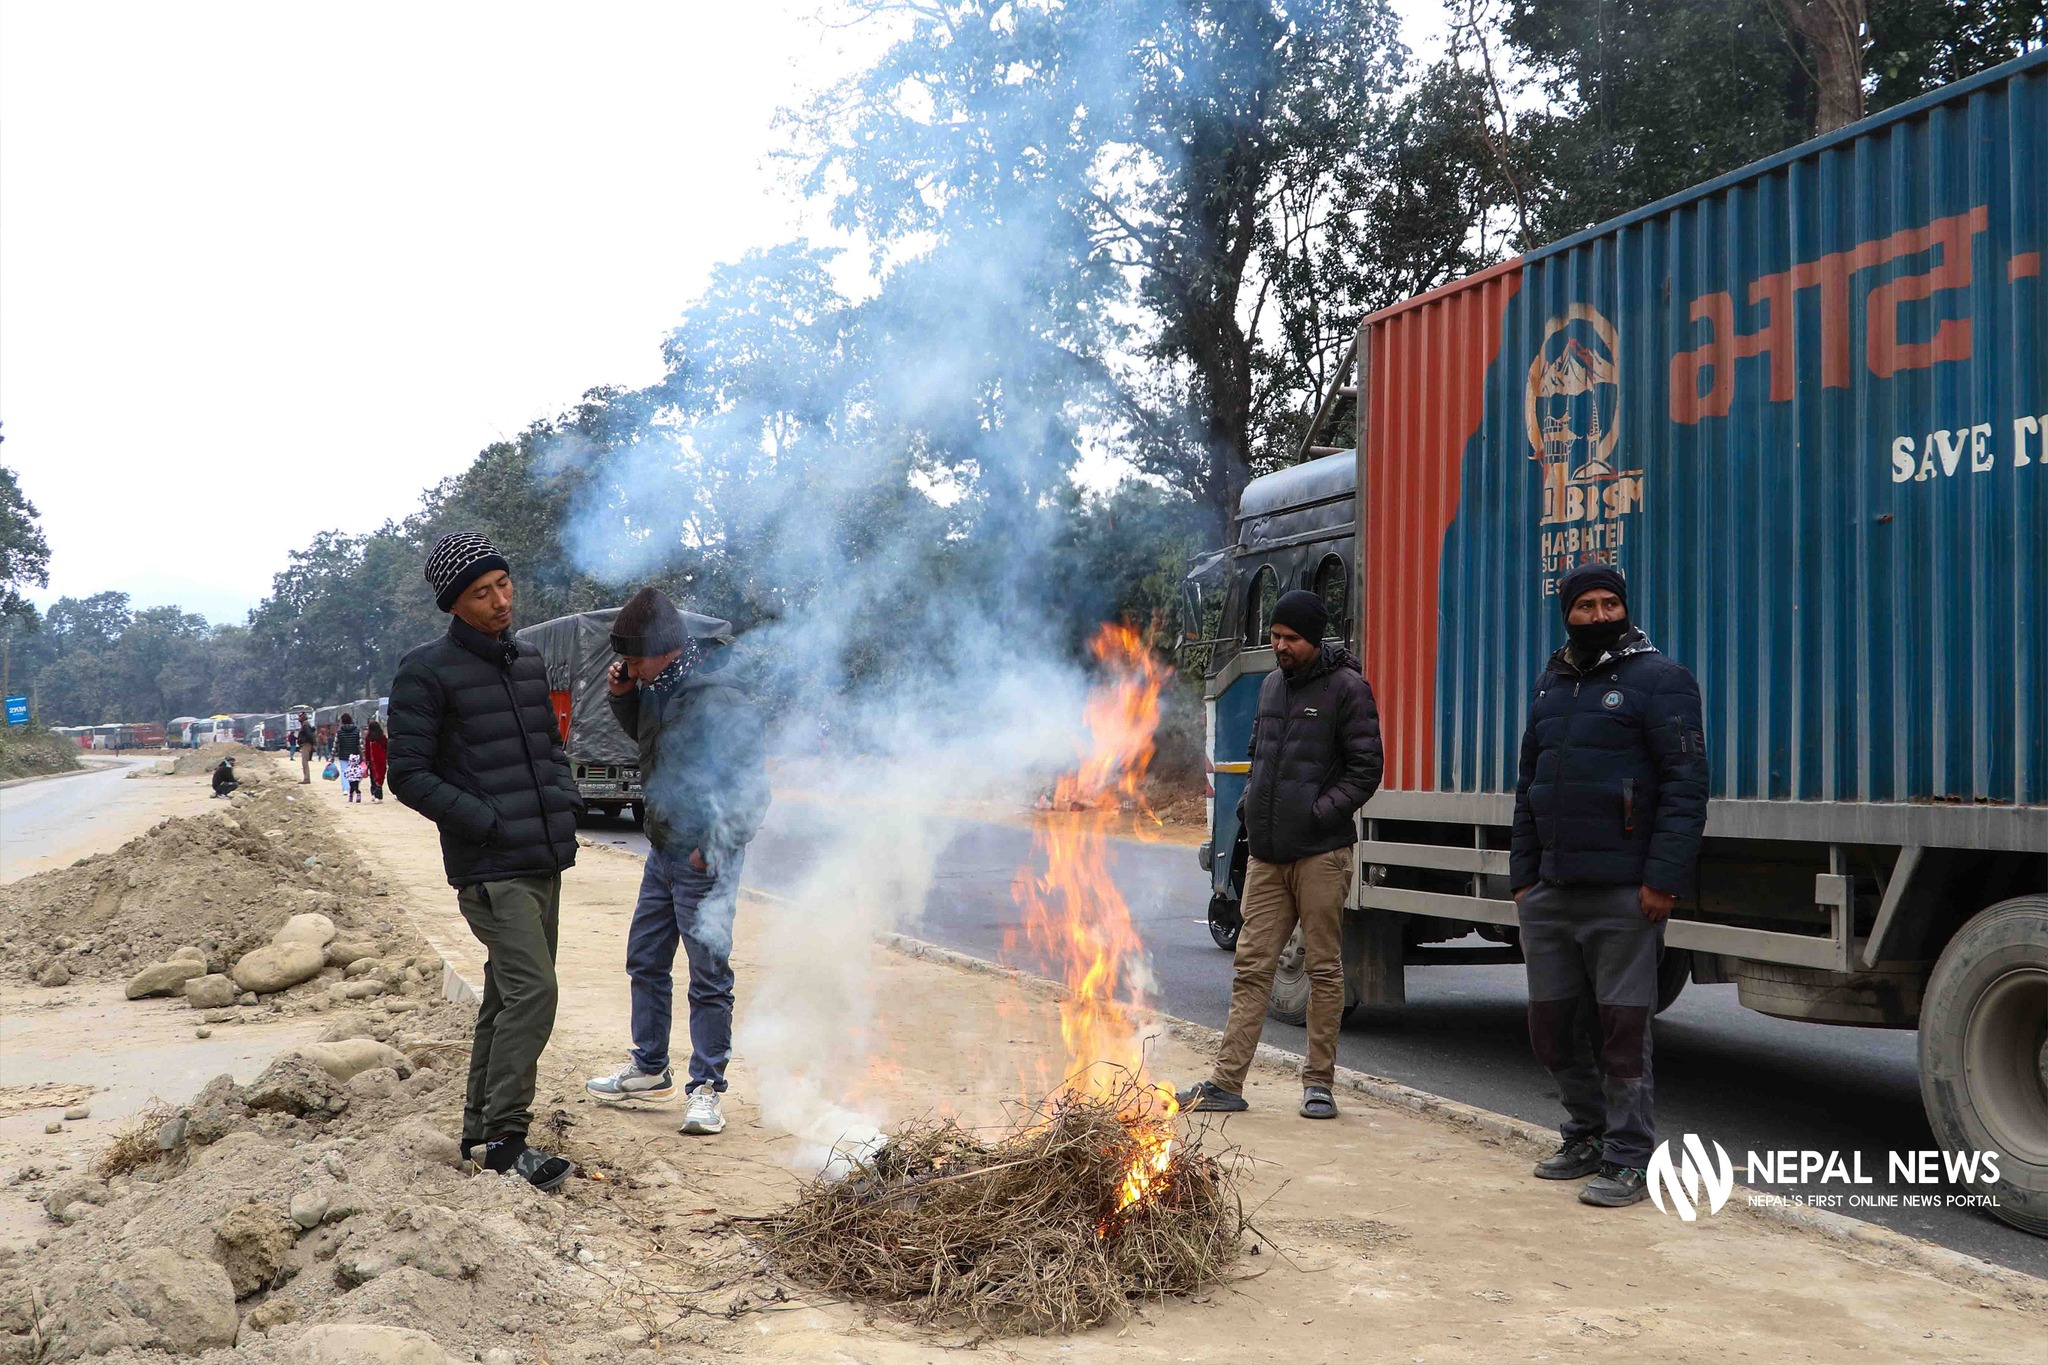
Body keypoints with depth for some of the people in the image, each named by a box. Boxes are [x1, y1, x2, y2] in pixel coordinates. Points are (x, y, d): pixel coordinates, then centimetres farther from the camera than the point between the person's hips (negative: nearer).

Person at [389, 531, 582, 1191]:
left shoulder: (527, 660, 13)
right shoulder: (427, 672, -8)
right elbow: (409, 775, -9)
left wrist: (565, 801, 6)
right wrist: (487, 822, -16)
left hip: (543, 863, 8)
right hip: (490, 869, -8)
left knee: (508, 997, 14)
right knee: (532, 991, -16)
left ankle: (483, 1127, 25)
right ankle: (504, 1137, -6)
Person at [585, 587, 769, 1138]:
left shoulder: (720, 700, -22)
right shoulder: (659, 687, 4)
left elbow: (751, 786, -20)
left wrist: (713, 846, -20)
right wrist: (623, 697, 5)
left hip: (704, 860, -9)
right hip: (663, 850, 9)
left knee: (709, 977, -1)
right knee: (645, 959, 18)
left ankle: (706, 1088, 10)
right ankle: (649, 1071, 32)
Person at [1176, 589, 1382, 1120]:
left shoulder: (1347, 687, -5)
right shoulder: (1272, 684, 15)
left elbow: (1366, 770, -7)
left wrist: (1318, 813, -15)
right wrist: (1249, 802, 11)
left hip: (1320, 854, -6)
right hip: (1266, 855, 6)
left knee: (1324, 968, 4)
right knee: (1251, 966, 5)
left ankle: (1318, 1083, 13)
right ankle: (1226, 1083, 6)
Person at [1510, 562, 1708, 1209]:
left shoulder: (1659, 680, -5)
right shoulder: (1551, 685, 17)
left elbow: (1686, 784, -12)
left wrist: (1664, 878, -18)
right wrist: (1522, 873, 16)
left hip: (1623, 895, -7)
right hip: (1551, 893, 7)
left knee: (1622, 1030, -1)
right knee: (1553, 1026, 12)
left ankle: (1629, 1160, 9)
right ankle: (1586, 1138, 29)